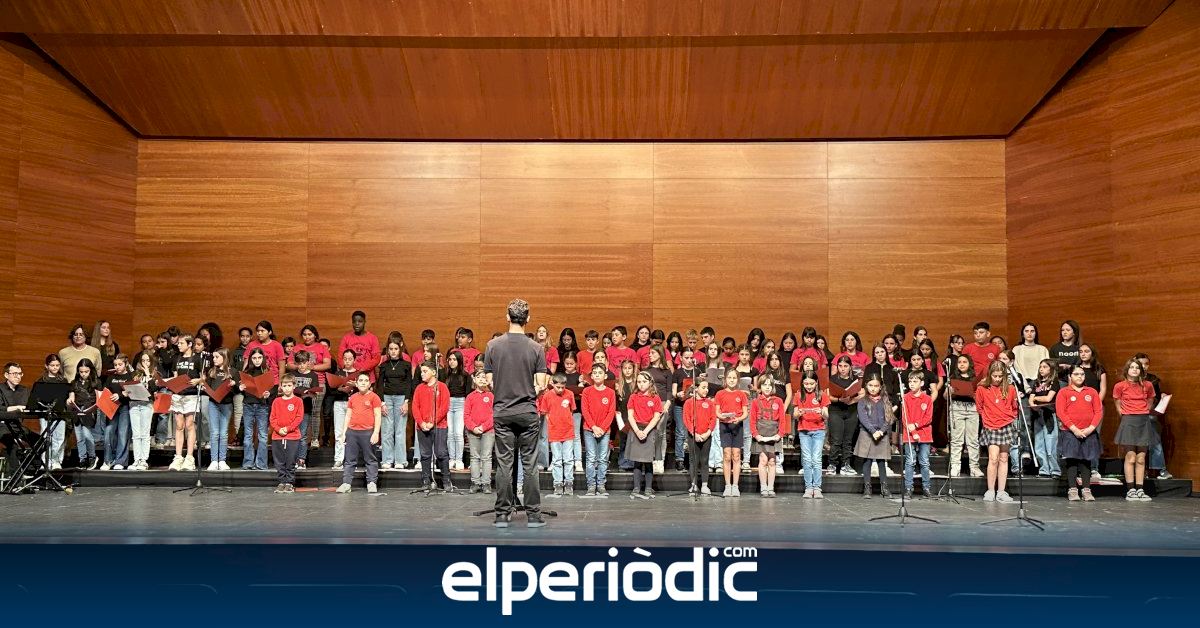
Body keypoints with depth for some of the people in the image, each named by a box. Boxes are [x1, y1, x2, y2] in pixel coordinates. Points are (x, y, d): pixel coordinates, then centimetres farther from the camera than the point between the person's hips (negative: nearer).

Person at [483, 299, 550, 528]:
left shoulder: (493, 345, -3)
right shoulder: (536, 348, -6)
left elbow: (490, 382, 0)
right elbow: (541, 385, -6)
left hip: (502, 412, 1)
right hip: (528, 412, -1)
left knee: (504, 464, 5)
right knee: (530, 464, 5)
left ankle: (502, 515, 9)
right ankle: (533, 515, 8)